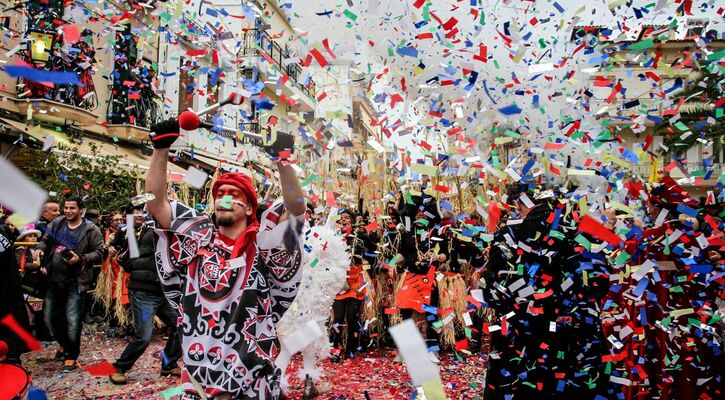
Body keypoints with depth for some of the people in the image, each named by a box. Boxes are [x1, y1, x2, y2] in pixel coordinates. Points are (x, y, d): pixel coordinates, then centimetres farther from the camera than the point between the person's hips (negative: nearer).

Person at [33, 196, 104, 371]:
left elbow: (98, 252, -7)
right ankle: (64, 344, 42)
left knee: (73, 320, -3)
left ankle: (71, 355, 13)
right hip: (53, 279, 6)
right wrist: (40, 249, -3)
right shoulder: (56, 223, 7)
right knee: (50, 317, 16)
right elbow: (46, 240, 18)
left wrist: (81, 259, -21)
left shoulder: (91, 230, -7)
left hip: (74, 282, -5)